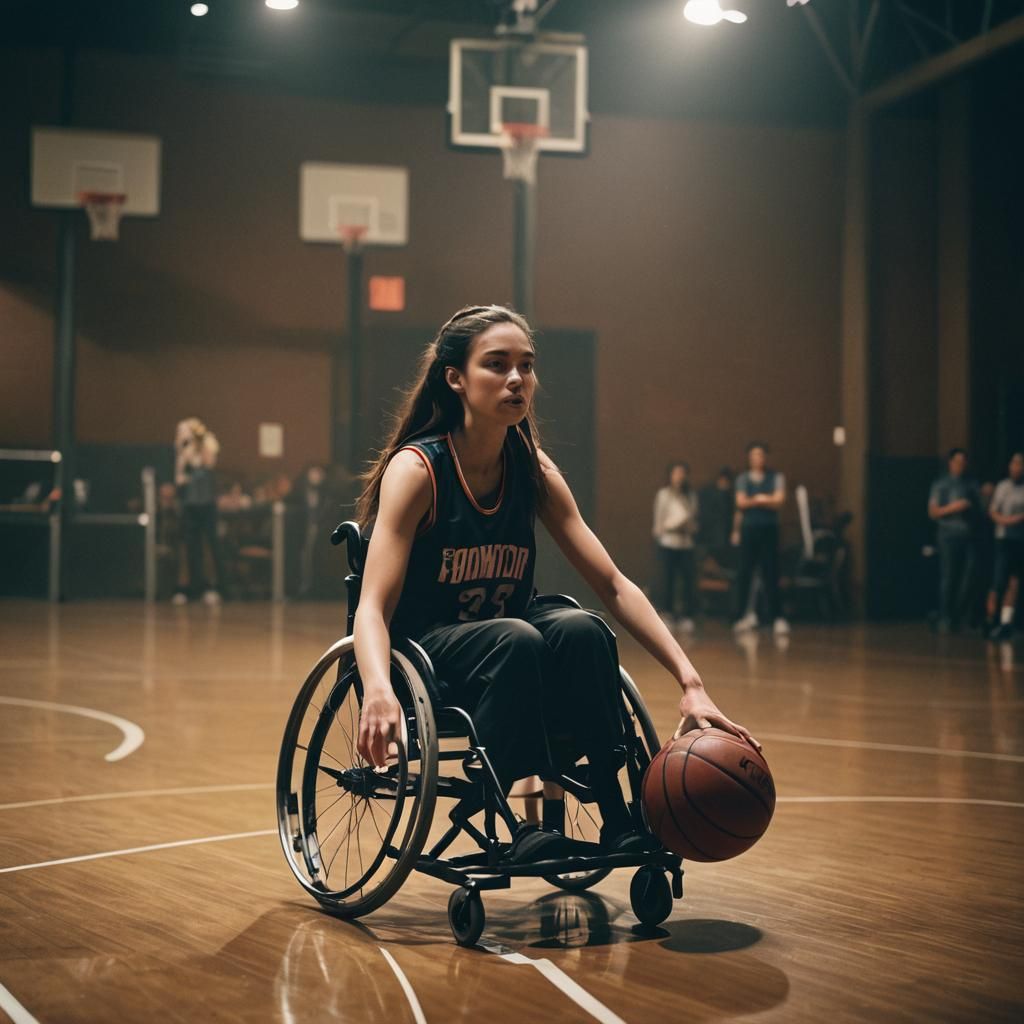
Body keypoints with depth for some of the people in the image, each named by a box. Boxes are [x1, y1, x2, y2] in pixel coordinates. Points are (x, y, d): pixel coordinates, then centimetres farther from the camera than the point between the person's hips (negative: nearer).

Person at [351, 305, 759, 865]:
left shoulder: (533, 470, -1)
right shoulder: (416, 468, -16)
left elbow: (614, 585, -4)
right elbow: (373, 607, -25)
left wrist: (690, 681, -16)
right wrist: (378, 691, -47)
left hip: (510, 646, 4)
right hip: (424, 654, -4)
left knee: (580, 628, -27)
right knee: (515, 640, -34)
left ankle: (618, 820, -22)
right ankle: (522, 824, -28)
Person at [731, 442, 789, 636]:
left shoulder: (776, 478, 7)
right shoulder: (743, 478, 11)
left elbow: (779, 501, -5)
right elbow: (741, 503, 2)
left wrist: (753, 501, -6)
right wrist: (762, 500, -4)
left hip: (769, 529, -1)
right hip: (748, 529, 1)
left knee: (770, 573, -4)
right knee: (744, 572, -1)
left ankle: (776, 617, -5)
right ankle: (742, 615, 5)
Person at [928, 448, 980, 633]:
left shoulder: (971, 485, 16)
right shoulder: (941, 485, 7)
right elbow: (933, 511, 1)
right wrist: (953, 507, -12)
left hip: (967, 534, 3)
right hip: (949, 534, -3)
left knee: (967, 576, -5)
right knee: (948, 577, -5)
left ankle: (956, 616, 5)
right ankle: (944, 619, -1)